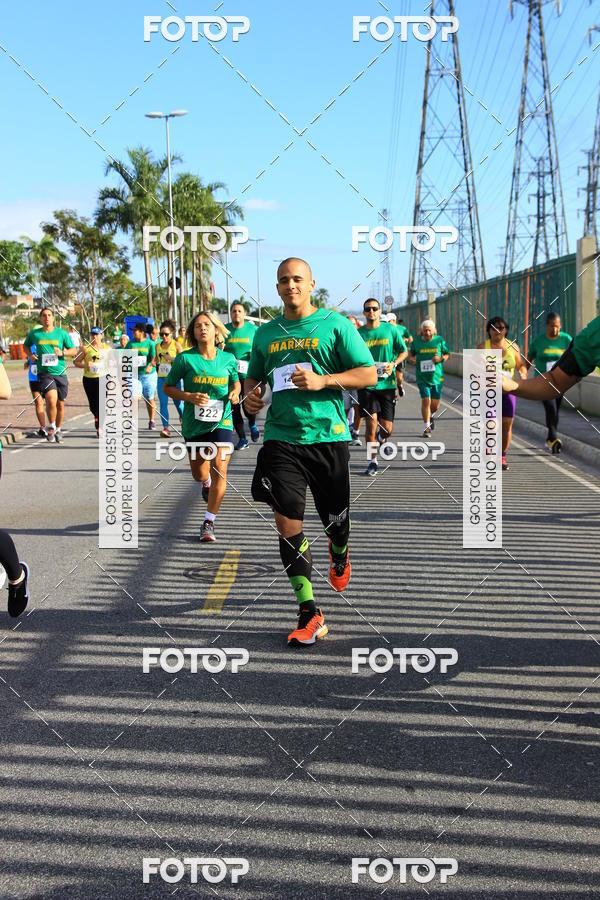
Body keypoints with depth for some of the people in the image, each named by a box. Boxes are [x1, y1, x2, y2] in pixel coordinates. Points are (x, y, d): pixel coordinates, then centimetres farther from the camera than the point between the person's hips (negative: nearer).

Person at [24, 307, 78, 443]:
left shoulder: (62, 333, 3)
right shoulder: (34, 333, 4)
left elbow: (74, 350, 7)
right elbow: (26, 345, 23)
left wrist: (62, 352, -12)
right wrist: (30, 355, 3)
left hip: (60, 372, 2)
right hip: (44, 372, -2)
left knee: (60, 404, 9)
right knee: (51, 399, -23)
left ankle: (58, 430, 31)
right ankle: (51, 426, 0)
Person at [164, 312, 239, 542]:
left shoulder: (228, 359, 0)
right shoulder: (185, 358, -7)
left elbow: (235, 382, 18)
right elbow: (168, 387, 0)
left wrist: (234, 393, -4)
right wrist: (189, 397, -16)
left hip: (222, 421, 0)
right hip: (194, 424, 0)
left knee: (219, 470, -15)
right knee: (198, 473, 13)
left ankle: (209, 522, -4)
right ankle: (207, 482, 53)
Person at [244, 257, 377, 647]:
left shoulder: (335, 324, 0)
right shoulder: (266, 333, 12)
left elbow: (369, 374, -3)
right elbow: (254, 376, 26)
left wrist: (323, 381, -16)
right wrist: (251, 394, 2)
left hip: (328, 436, -2)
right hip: (281, 437, 2)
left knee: (336, 520, 10)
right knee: (287, 521, -10)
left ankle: (339, 554, 49)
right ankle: (309, 612, -4)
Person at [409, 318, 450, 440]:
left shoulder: (439, 340, 0)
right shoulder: (416, 342, 1)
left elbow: (448, 354, 9)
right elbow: (412, 354, 16)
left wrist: (441, 359, -12)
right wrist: (412, 360, -7)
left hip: (437, 377, 1)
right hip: (422, 377, -1)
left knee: (435, 404, 7)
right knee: (425, 400, -11)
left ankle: (431, 416, 42)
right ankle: (427, 428, -2)